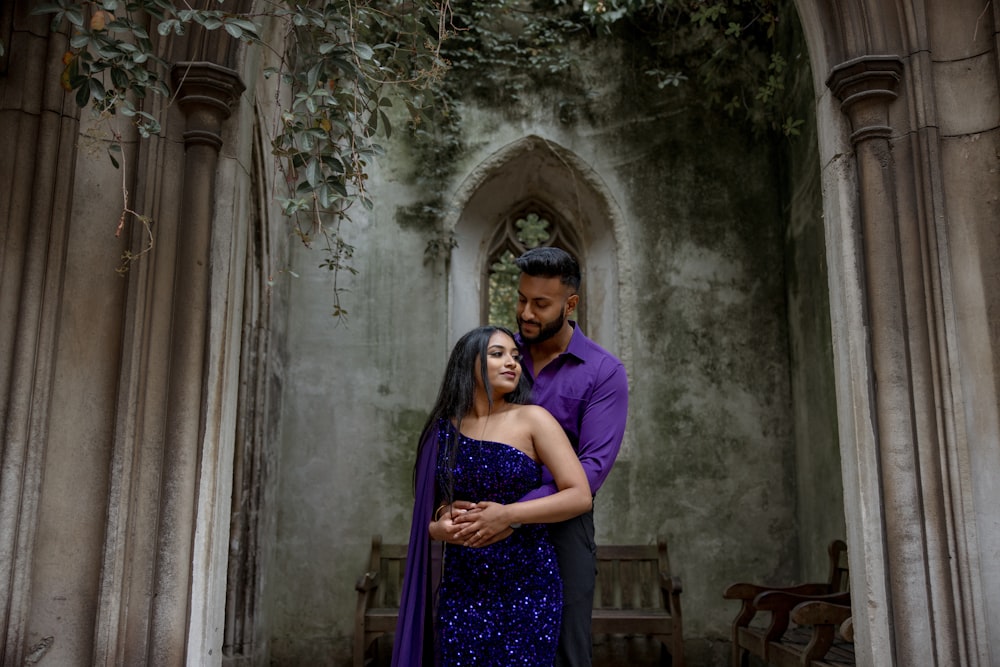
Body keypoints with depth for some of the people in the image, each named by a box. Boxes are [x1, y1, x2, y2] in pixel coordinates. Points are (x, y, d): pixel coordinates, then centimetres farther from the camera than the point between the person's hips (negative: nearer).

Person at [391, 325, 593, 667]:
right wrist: (440, 529, -11)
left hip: (527, 584, -2)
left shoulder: (532, 419, -5)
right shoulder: (443, 431, 4)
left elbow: (580, 496, -11)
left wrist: (508, 514, -21)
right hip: (461, 588, 2)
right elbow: (430, 514, 12)